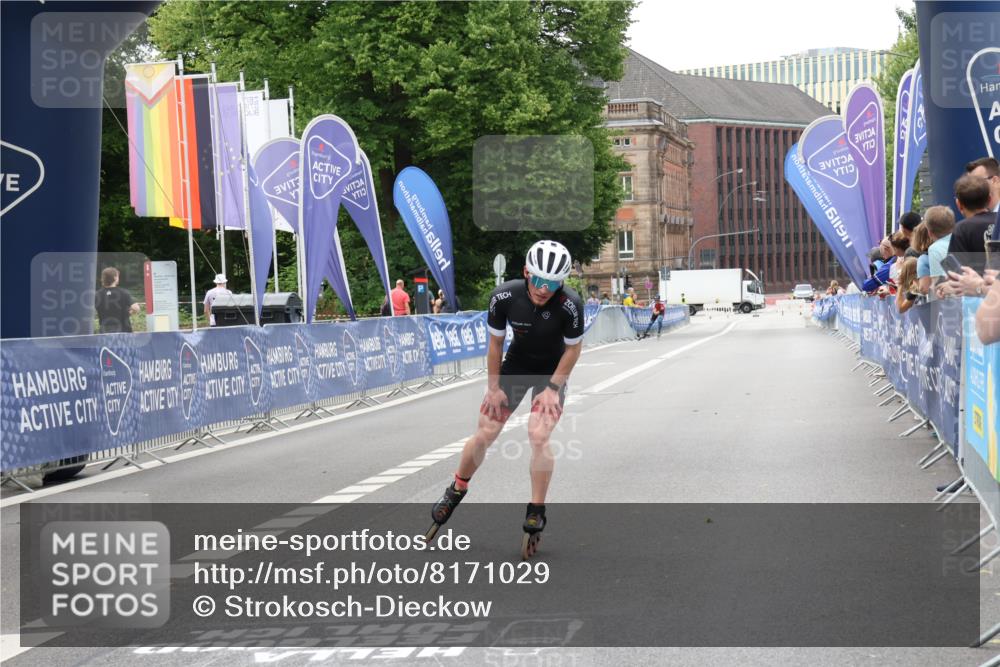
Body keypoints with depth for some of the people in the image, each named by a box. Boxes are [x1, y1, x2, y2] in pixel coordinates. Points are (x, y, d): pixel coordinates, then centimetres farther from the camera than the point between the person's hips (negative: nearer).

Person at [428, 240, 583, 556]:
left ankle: (536, 514, -4)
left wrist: (552, 388, -15)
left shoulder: (569, 304, -31)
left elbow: (573, 348, -15)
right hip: (515, 366, 2)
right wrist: (494, 387, -5)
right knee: (484, 435, 2)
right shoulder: (504, 297, -26)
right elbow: (495, 343, -10)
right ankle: (457, 491, 29)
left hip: (552, 372, -2)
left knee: (538, 436, -19)